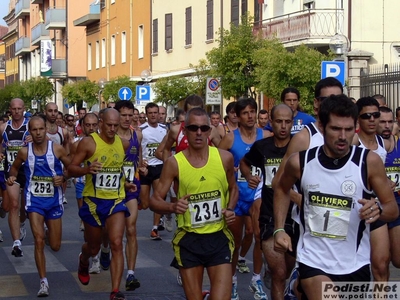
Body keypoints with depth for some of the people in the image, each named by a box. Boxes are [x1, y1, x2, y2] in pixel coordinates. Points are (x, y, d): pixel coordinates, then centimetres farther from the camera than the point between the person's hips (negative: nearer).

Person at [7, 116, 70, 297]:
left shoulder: (57, 149, -8)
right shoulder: (24, 152, -5)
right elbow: (15, 168, 14)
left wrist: (63, 178, -16)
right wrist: (12, 177, -7)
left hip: (54, 200, 1)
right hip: (34, 200, -1)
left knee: (55, 246, 10)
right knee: (38, 241, -13)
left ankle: (49, 231, 49)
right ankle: (43, 282, -3)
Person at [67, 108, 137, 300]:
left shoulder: (124, 144, 3)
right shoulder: (88, 142, -10)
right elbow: (71, 169, -10)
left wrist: (124, 183, 10)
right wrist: (87, 169, -29)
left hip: (116, 201, 2)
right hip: (93, 202, -2)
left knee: (116, 244, -16)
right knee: (93, 248, 14)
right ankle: (83, 261, 52)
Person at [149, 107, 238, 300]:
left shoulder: (225, 158, -3)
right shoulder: (174, 163, -9)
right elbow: (154, 201, -5)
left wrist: (230, 209, -3)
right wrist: (172, 207, -26)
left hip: (219, 238, 1)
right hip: (189, 240, -1)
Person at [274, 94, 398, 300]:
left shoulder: (369, 161, -10)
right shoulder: (300, 162, -6)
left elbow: (393, 208, -2)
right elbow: (282, 190, 15)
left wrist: (379, 210, -24)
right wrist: (279, 230, 5)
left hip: (354, 265, 1)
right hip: (313, 260, -1)